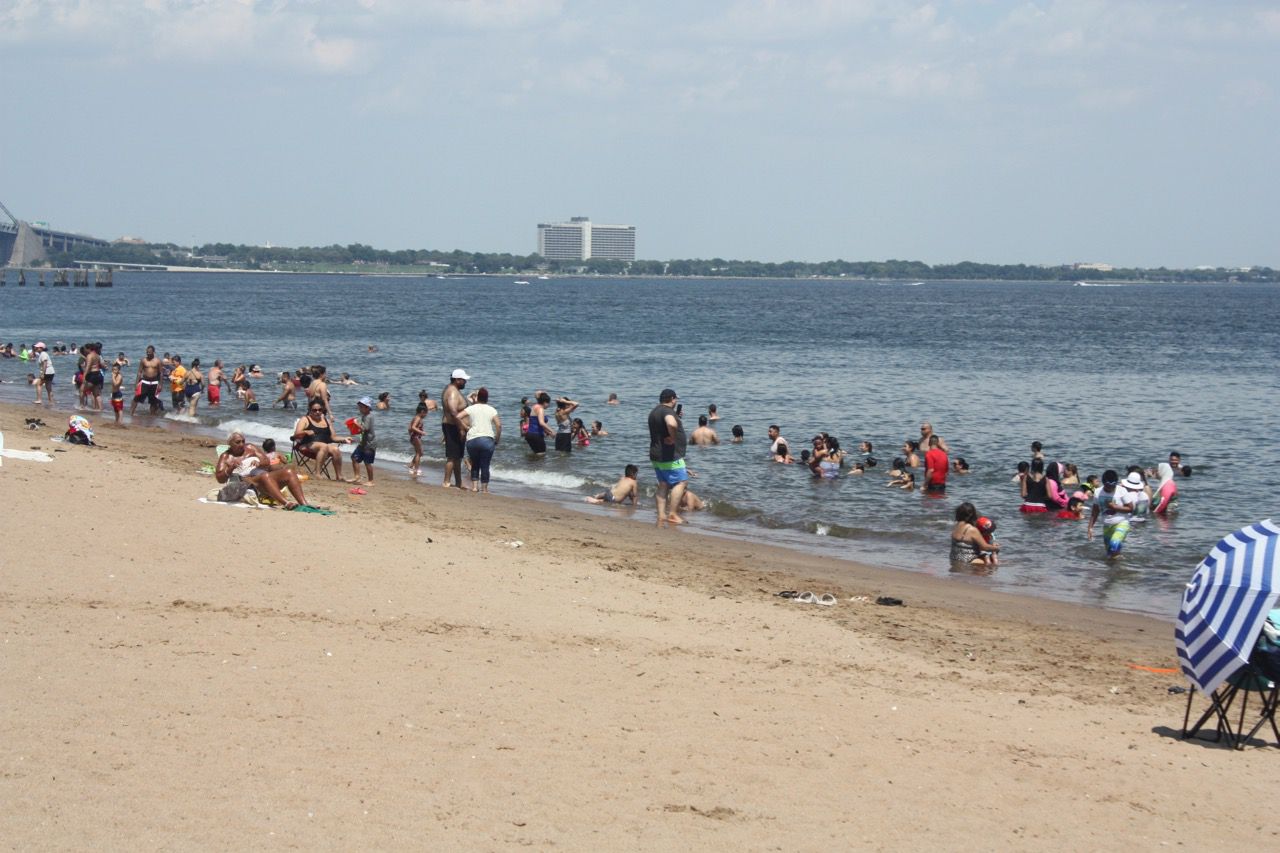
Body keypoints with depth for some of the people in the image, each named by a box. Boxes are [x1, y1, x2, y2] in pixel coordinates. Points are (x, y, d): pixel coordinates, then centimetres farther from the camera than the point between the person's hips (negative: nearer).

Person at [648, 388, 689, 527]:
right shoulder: (667, 411, -16)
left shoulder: (654, 412, 16)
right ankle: (672, 514, -9)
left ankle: (661, 517, 8)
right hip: (670, 456, -10)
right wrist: (673, 438, -24)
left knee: (663, 485, 12)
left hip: (656, 456, 10)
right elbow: (671, 424, -39)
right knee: (680, 482, -4)